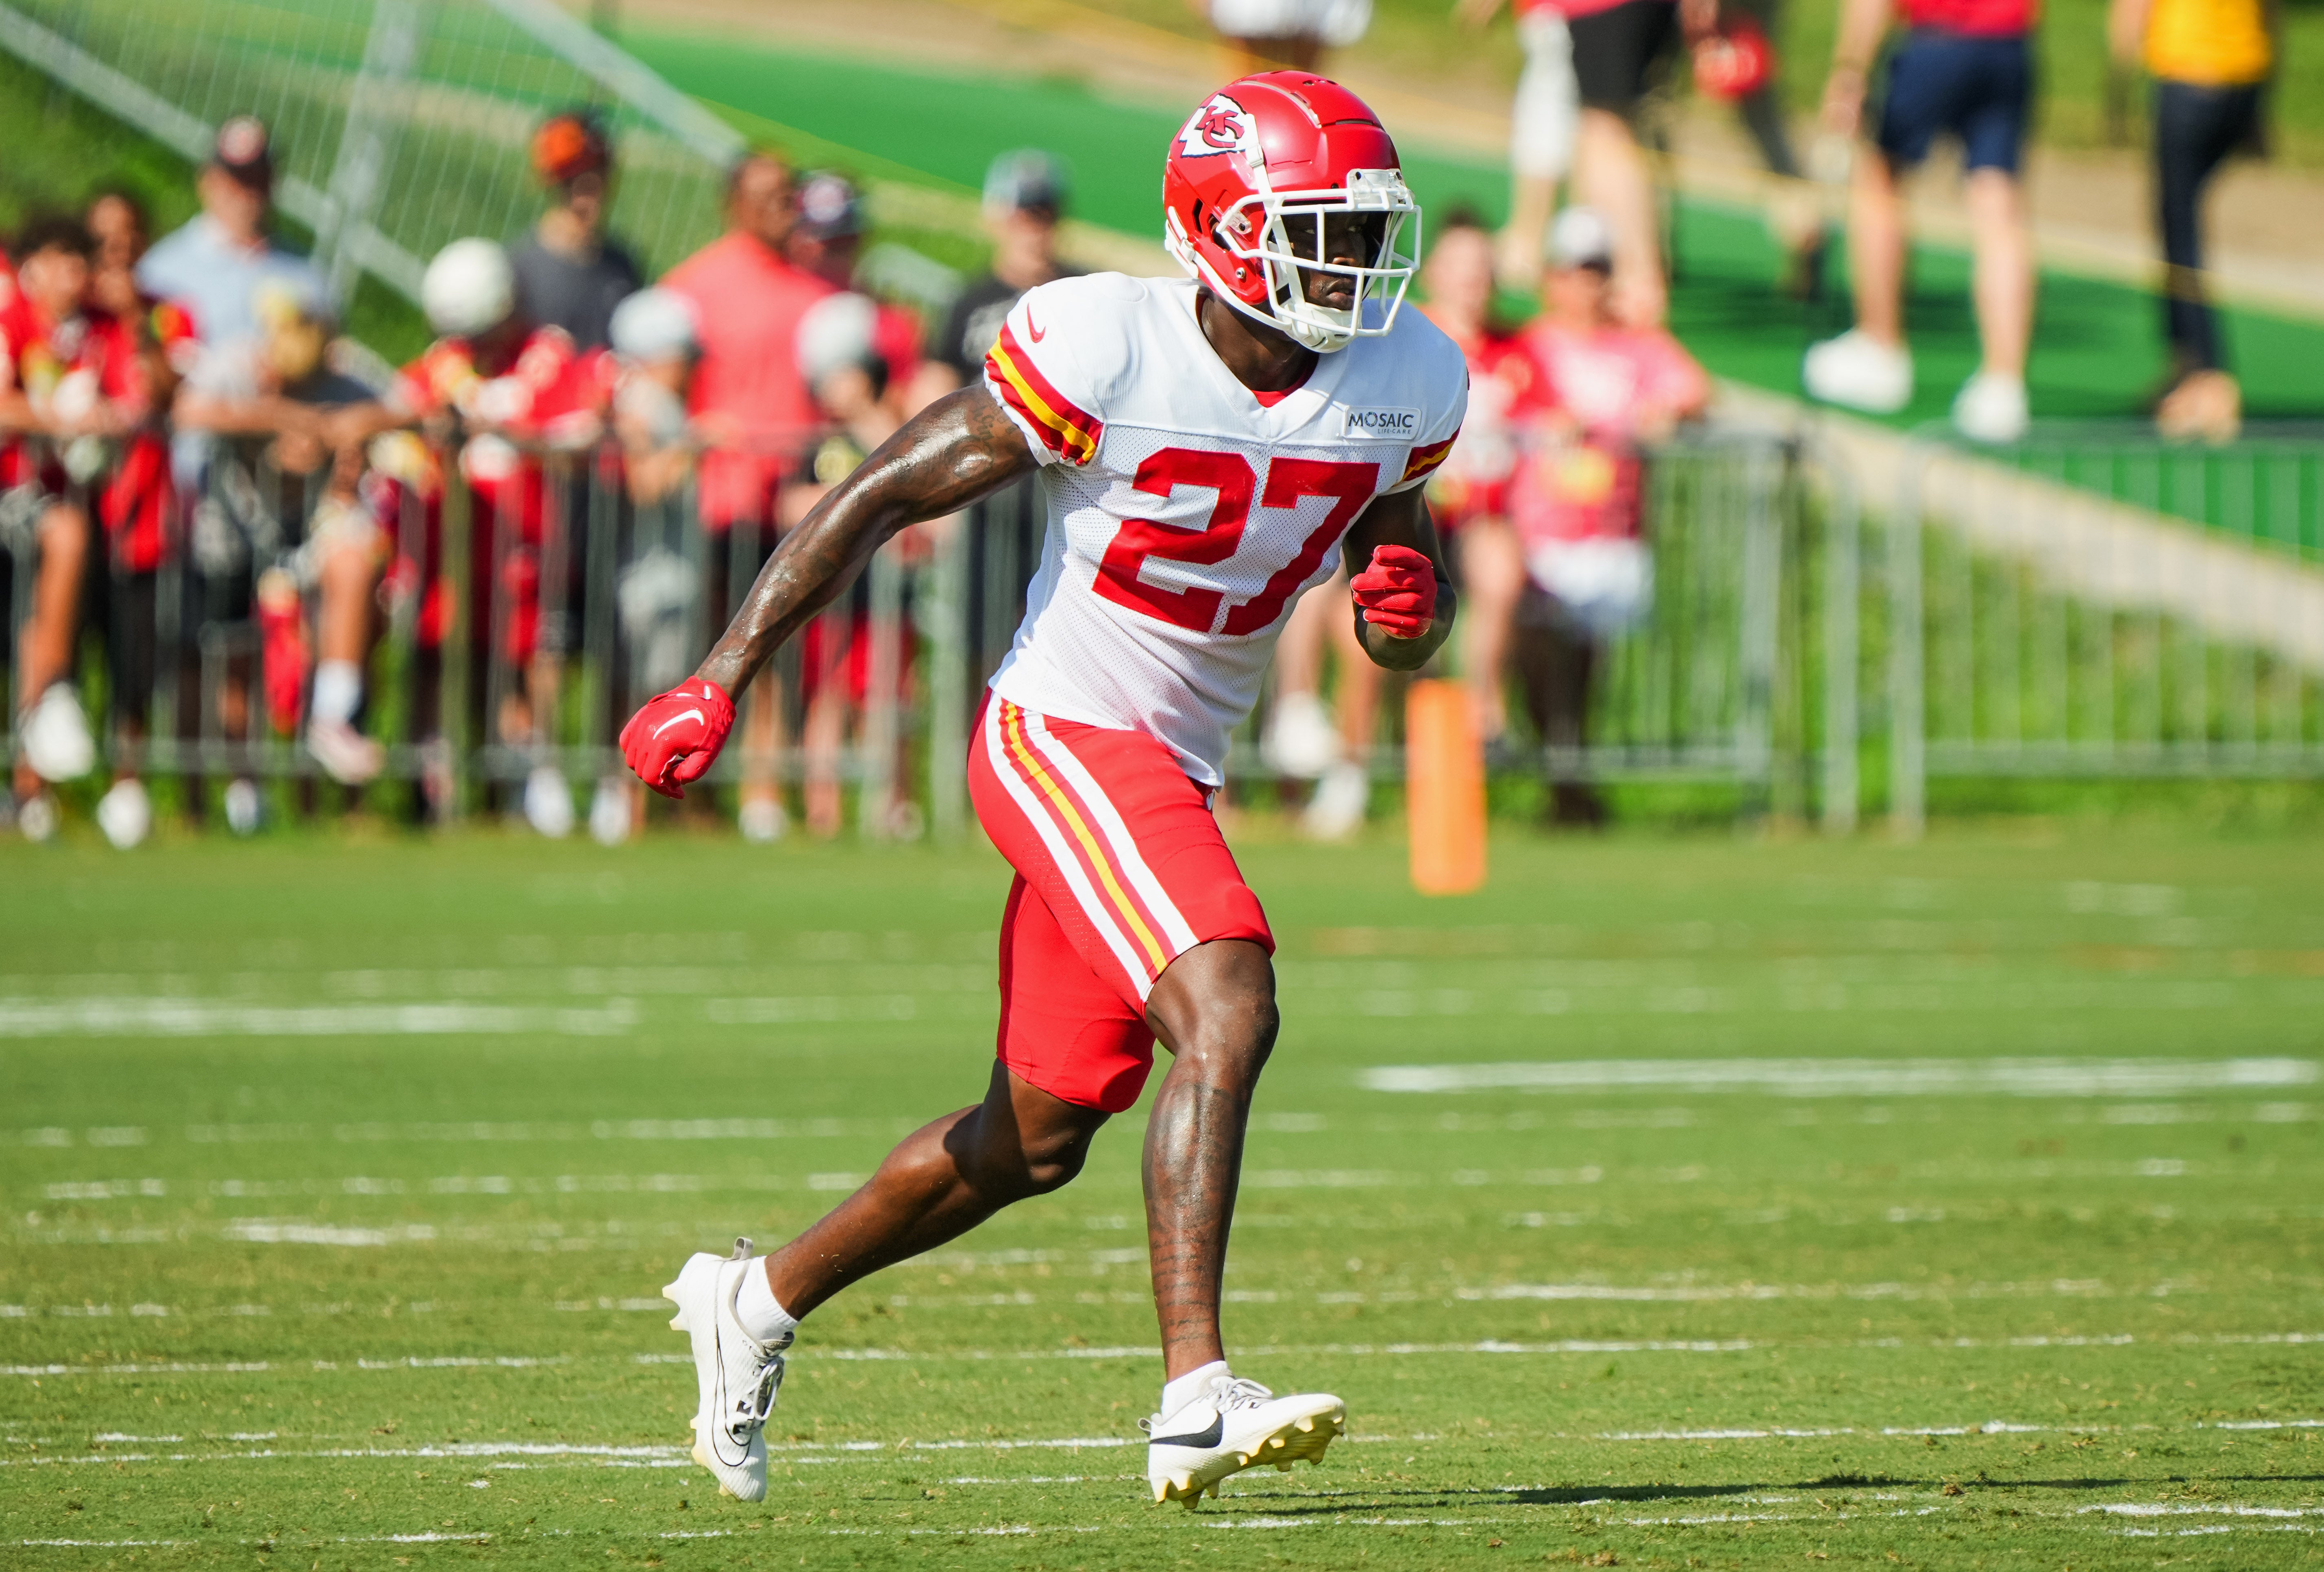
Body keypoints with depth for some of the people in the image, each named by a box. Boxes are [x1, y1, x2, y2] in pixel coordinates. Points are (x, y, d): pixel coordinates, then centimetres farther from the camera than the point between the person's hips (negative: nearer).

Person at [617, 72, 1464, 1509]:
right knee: (1230, 1014, -26)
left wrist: (1407, 605, -12)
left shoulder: (1404, 388, 0)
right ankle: (1196, 1397, -28)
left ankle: (760, 1301, 34)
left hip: (1176, 775, 7)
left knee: (1036, 1145, 14)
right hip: (1062, 740, -7)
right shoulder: (1108, 350, -19)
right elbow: (883, 498, -11)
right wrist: (723, 684, -13)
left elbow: (1406, 645, 14)